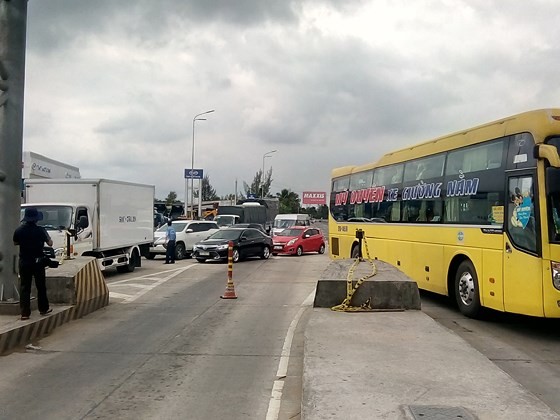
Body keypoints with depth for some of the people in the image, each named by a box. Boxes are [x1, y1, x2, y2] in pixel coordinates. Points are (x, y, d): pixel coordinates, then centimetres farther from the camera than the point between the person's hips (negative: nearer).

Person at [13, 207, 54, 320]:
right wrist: (46, 236, 15)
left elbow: (15, 243, 10)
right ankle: (43, 309, 24)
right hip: (38, 261, -1)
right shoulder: (40, 230, -11)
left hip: (24, 262, 1)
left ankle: (25, 313, 0)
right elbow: (50, 243, -3)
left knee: (24, 287, 4)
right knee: (41, 286, 13)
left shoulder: (19, 230, -6)